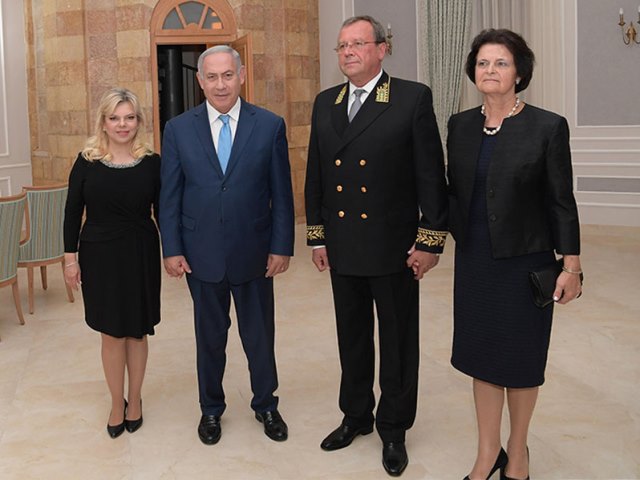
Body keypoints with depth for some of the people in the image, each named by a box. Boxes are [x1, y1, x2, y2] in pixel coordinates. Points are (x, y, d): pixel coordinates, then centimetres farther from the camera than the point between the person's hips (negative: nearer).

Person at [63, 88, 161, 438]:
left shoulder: (151, 163, -2)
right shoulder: (87, 162, -3)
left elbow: (162, 211, 2)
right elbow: (72, 212, 1)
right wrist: (70, 257, -1)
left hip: (140, 257, 1)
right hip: (100, 256, 0)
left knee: (136, 331, 11)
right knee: (111, 333, 6)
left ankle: (134, 399, 28)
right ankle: (117, 403, 22)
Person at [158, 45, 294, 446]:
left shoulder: (270, 126, -3)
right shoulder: (178, 129, -1)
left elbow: (281, 193, -2)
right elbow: (170, 196, 1)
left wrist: (281, 247, -5)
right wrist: (171, 249, -3)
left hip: (254, 253, 0)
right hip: (201, 254, 1)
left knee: (260, 336, 12)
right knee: (210, 336, 15)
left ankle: (266, 405, 33)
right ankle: (211, 409, 33)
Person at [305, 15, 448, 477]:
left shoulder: (413, 98, -8)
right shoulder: (325, 103, 7)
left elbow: (431, 174, -9)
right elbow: (315, 175, 11)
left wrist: (430, 239, -10)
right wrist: (317, 236, 9)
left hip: (394, 248, -4)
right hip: (343, 248, 5)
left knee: (398, 342, 8)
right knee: (352, 337, 17)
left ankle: (394, 429, 25)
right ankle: (356, 416, 35)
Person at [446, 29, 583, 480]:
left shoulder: (547, 127, -11)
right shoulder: (460, 125, 2)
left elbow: (561, 202, -9)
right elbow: (453, 190, 9)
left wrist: (571, 266, -9)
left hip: (524, 261, -4)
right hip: (474, 259, 4)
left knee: (520, 357, 10)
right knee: (480, 353, 11)